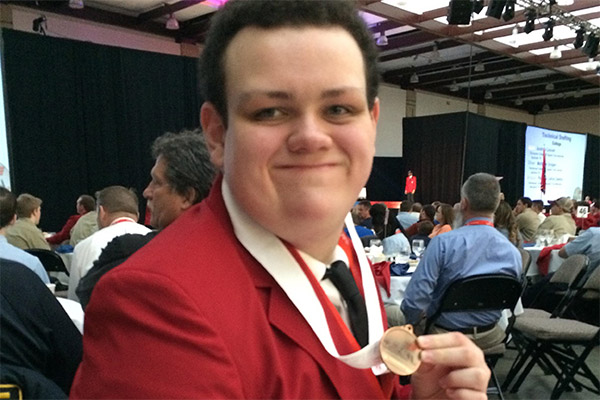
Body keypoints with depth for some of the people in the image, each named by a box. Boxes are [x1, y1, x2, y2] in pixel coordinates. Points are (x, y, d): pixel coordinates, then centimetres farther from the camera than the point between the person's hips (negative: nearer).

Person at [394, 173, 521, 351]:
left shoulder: (443, 242, -22)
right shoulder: (513, 253, -9)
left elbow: (416, 297, -23)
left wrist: (413, 321, -2)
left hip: (444, 334, -5)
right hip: (488, 337, 5)